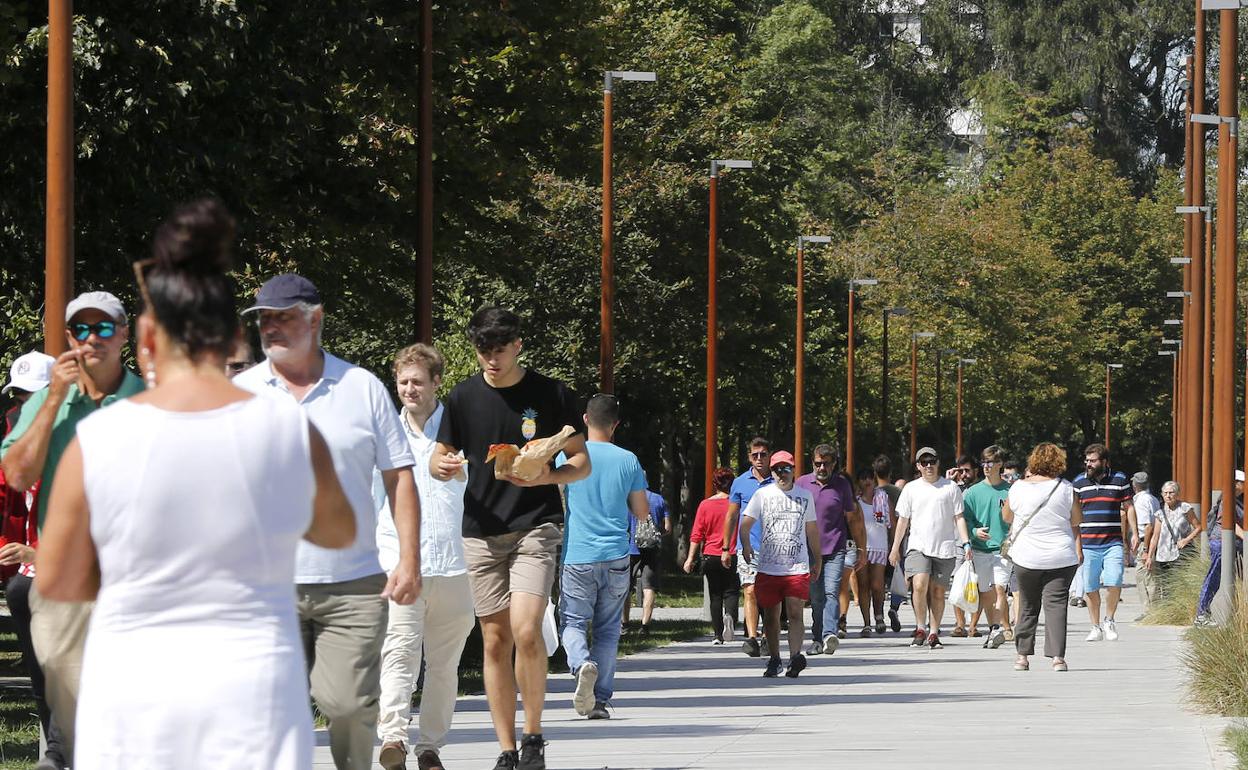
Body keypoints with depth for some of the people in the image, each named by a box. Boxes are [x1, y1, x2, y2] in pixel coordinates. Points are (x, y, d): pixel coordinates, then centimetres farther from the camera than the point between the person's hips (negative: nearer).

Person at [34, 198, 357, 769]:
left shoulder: (97, 441, -7)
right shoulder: (292, 435, -5)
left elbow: (56, 583, 2)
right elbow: (339, 531, 15)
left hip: (137, 697, 1)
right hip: (252, 696, 0)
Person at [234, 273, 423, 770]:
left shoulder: (363, 387, 6)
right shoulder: (239, 393, 7)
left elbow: (399, 477, 7)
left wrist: (409, 560, -1)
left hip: (354, 584, -1)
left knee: (349, 702, -6)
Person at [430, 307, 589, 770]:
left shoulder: (552, 395, 1)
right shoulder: (464, 397, 6)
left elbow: (581, 463, 5)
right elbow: (438, 459, 14)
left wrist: (547, 475, -16)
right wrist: (442, 467, -11)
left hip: (536, 525, -3)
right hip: (482, 530, 3)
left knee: (525, 630, -18)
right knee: (495, 640, 2)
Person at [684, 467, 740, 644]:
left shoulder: (705, 505, -1)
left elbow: (696, 535, -2)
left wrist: (691, 558, 1)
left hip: (711, 557, 1)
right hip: (732, 556, -1)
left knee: (715, 596, 9)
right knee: (731, 592, 3)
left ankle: (718, 635, 9)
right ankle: (729, 616, -29)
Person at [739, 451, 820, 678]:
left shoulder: (805, 495, 12)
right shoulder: (762, 494, 6)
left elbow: (812, 530, 21)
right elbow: (746, 523, 1)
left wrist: (816, 561, 22)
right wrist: (746, 546, -18)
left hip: (798, 567, 0)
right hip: (768, 566, 0)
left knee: (795, 614, -13)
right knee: (771, 616, 5)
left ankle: (795, 655, -22)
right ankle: (774, 660, 16)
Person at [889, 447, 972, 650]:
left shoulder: (951, 488, 7)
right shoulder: (911, 489, 10)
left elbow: (958, 518, 8)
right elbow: (903, 520, 14)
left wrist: (966, 543, -3)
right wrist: (895, 548, 11)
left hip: (945, 548, 0)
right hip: (918, 547, 0)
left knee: (938, 591, 2)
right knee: (920, 585, -19)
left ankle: (933, 633, 9)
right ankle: (920, 628, -7)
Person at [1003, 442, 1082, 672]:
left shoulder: (1018, 488, -3)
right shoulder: (1066, 489, -5)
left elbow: (1006, 516, 13)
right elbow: (1076, 522, 3)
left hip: (1026, 558, 1)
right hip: (1062, 557, -1)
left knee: (1027, 606, 13)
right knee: (1056, 604, -2)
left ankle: (1022, 655, 17)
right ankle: (1057, 656, -12)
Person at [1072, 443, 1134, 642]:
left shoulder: (1119, 480, 5)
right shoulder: (1079, 482, 7)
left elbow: (1129, 507, 10)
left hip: (1113, 543, -2)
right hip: (1088, 544, 2)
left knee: (1114, 583, -15)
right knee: (1091, 589, 3)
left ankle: (1109, 620, 7)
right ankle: (1096, 627, 15)